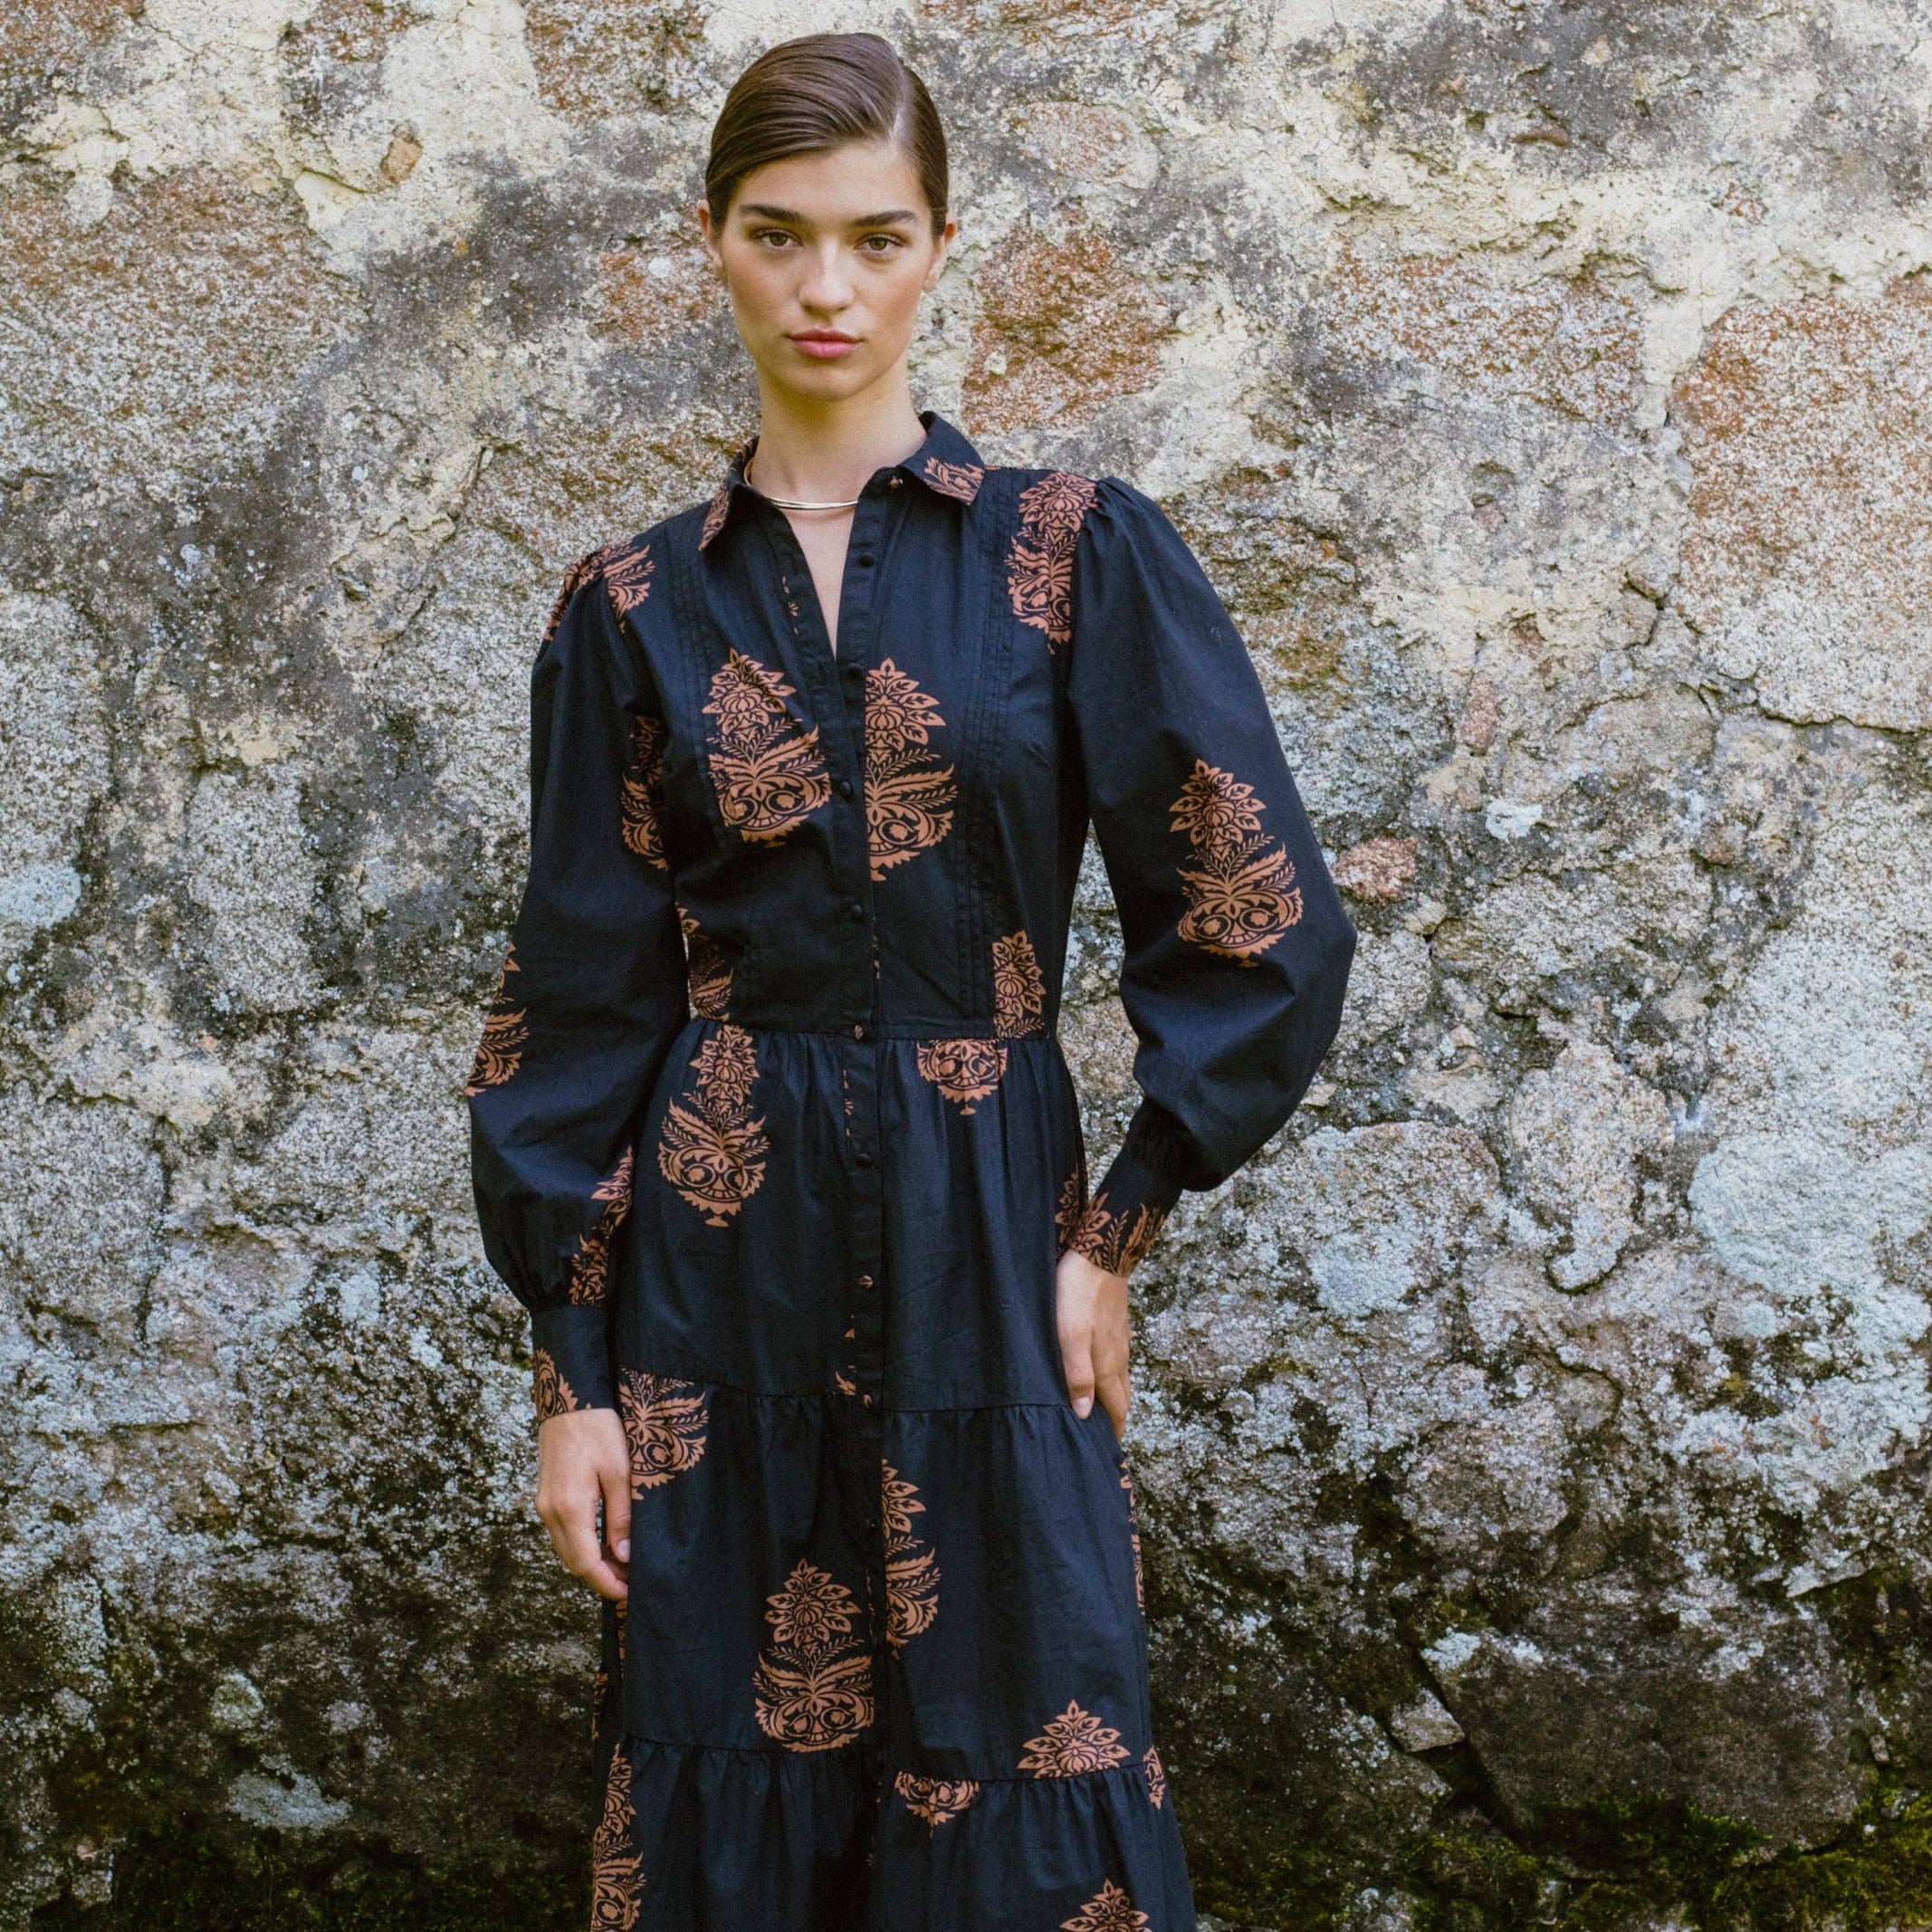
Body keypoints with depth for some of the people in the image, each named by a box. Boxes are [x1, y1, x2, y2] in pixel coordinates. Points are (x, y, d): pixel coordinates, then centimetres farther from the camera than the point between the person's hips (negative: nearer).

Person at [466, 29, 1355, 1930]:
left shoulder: (1074, 553, -1)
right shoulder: (636, 609, 4)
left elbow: (1263, 923, -2)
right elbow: (578, 1005, 4)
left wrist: (1116, 1232, -3)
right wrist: (567, 1372, 1)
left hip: (988, 1249, -1)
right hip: (720, 1271, 1)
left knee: (1013, 1767, 4)